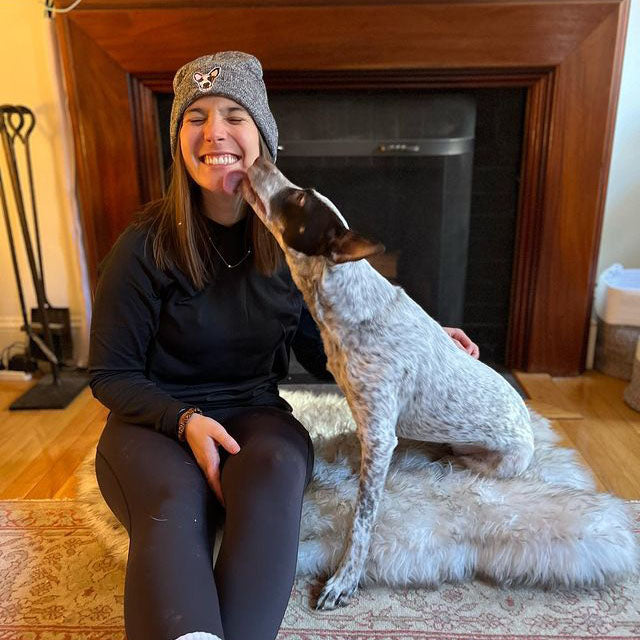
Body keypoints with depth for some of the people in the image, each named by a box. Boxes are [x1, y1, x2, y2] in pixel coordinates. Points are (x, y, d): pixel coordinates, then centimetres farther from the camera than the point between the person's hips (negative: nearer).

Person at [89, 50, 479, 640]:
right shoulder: (145, 247, -11)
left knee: (276, 471, -33)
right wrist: (187, 420, -20)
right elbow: (111, 375, -3)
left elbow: (321, 353, 6)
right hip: (155, 421, -1)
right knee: (174, 503, -35)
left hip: (253, 413, 2)